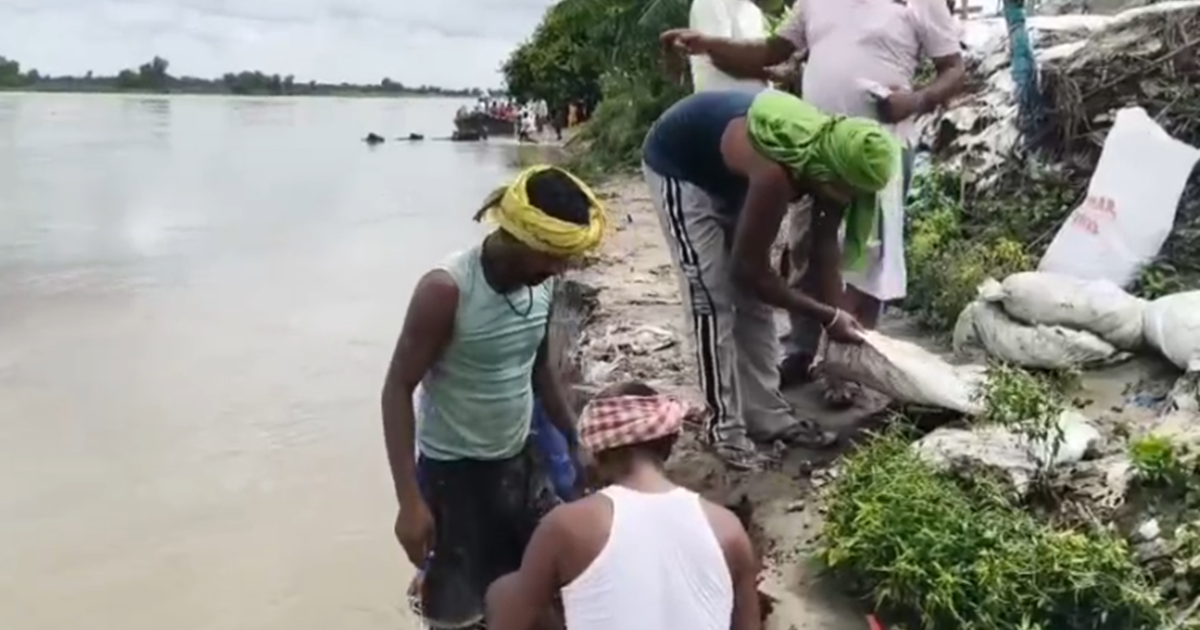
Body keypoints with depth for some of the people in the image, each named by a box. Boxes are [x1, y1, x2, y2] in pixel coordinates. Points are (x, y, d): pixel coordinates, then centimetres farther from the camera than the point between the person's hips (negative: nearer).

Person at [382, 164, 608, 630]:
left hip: (520, 460, 6)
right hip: (453, 470, -6)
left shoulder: (542, 283, -4)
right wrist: (410, 501, -22)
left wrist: (578, 442, 13)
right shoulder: (445, 291, -23)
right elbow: (398, 389, -19)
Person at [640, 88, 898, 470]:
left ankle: (767, 415, 15)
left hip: (726, 174, 8)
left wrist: (836, 318, -7)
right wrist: (829, 317, -21)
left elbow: (827, 240, -4)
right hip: (678, 166, -8)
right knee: (712, 299, -12)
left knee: (754, 298, 6)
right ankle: (724, 427, -2)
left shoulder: (827, 154, -17)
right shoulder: (777, 171, -39)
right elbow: (748, 271, -28)